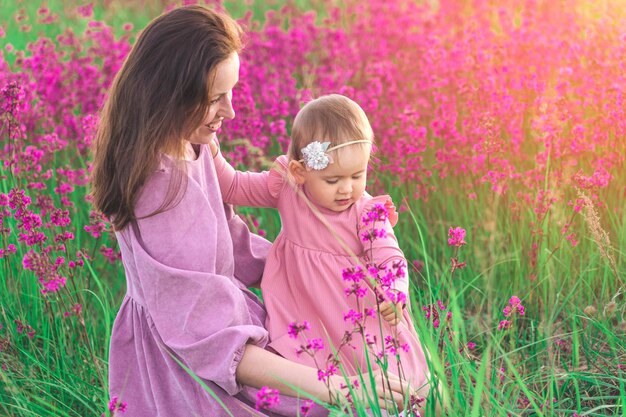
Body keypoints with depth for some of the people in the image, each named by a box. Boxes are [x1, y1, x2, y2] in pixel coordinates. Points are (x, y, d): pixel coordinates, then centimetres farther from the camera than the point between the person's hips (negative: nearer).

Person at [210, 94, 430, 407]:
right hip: (306, 320, 1)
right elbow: (233, 187, 0)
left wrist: (395, 294, -43)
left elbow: (389, 259, -23)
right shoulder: (285, 187, -10)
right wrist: (211, 153, -16)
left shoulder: (367, 212, -17)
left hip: (357, 312, -1)